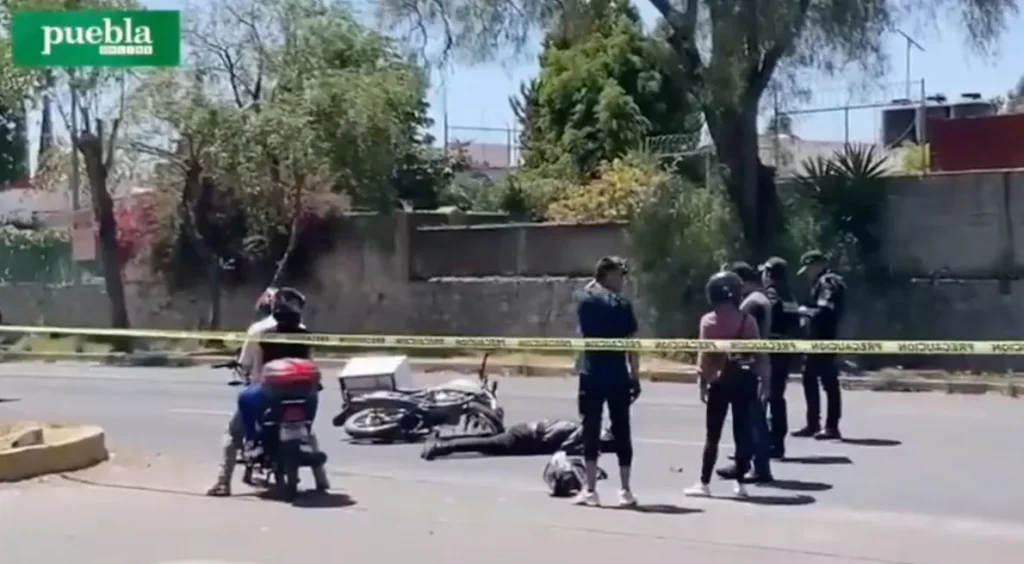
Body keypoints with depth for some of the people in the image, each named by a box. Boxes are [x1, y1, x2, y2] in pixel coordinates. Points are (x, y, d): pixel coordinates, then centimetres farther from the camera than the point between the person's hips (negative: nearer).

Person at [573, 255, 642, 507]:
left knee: (591, 430, 3)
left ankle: (590, 490, 1)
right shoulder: (622, 303, -4)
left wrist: (594, 283, 22)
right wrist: (635, 377, -1)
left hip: (591, 375, 1)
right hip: (618, 376, -1)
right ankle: (625, 490, 8)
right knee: (621, 431, 6)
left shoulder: (585, 299, 1)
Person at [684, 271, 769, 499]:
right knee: (742, 431, 6)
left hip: (720, 380, -1)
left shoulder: (708, 320, -4)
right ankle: (740, 483, 8)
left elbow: (704, 354, -6)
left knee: (713, 434, 4)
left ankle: (704, 483, 5)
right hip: (744, 379, 2)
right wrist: (763, 380, 4)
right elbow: (758, 352, -1)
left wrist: (702, 382, -1)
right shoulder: (747, 320, 1)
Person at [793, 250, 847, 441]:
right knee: (809, 379, 14)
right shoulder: (821, 283, 20)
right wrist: (804, 312, 5)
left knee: (829, 382, -7)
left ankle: (832, 427, -4)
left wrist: (802, 310, -15)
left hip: (824, 339, -11)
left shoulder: (828, 283, -12)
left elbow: (824, 311, -23)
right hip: (817, 339, 11)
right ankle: (813, 424, 21)